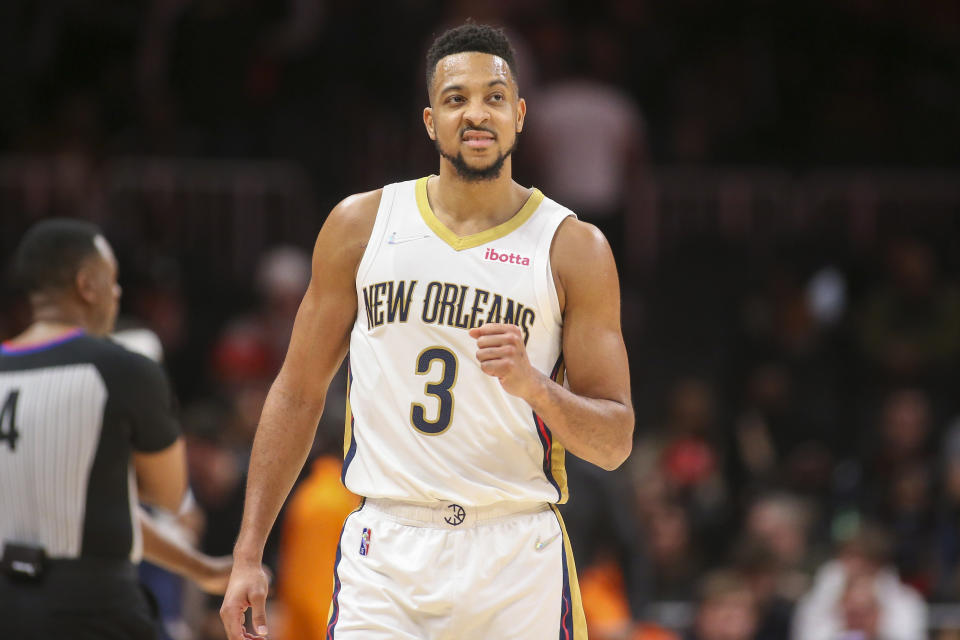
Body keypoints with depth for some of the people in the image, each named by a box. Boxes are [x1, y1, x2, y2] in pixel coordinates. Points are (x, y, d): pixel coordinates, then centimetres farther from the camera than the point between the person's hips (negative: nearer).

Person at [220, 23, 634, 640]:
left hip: (516, 557, 0)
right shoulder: (361, 224, 7)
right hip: (386, 550, 0)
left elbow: (615, 442, 1)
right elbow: (299, 392, 11)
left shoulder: (573, 248, 3)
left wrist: (534, 386, -20)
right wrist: (248, 554, 6)